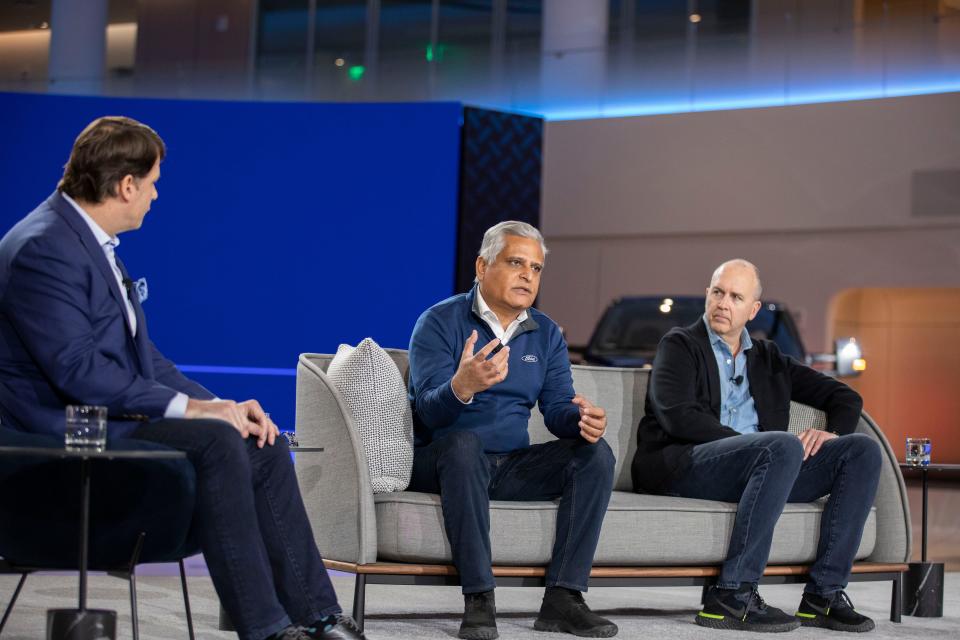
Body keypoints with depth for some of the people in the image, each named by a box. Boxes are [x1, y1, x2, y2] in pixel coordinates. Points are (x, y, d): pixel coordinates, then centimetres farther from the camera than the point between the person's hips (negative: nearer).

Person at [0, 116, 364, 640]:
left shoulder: (92, 242, 15)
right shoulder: (43, 250, -16)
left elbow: (141, 356, 17)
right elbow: (78, 370, -24)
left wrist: (218, 404, 2)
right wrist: (190, 407, -21)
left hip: (113, 415, 10)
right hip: (63, 429, -10)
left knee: (262, 446, -1)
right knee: (214, 441, -27)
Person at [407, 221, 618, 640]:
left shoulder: (546, 334, 10)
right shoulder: (439, 322, -8)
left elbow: (557, 408, 1)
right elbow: (429, 410, -21)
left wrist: (582, 418, -24)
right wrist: (462, 387, -45)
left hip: (512, 468, 5)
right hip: (442, 461, -5)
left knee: (595, 452, -15)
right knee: (463, 443, -38)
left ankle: (562, 598, -20)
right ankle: (478, 600, -36)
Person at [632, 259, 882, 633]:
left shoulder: (767, 358, 25)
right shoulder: (681, 345, 9)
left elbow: (846, 398, 27)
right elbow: (677, 417, -9)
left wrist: (832, 433, 5)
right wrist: (747, 441, -15)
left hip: (762, 466, 6)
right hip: (681, 469, -6)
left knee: (863, 450, -10)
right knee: (784, 447, -34)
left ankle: (823, 595, -17)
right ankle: (731, 596, -34)